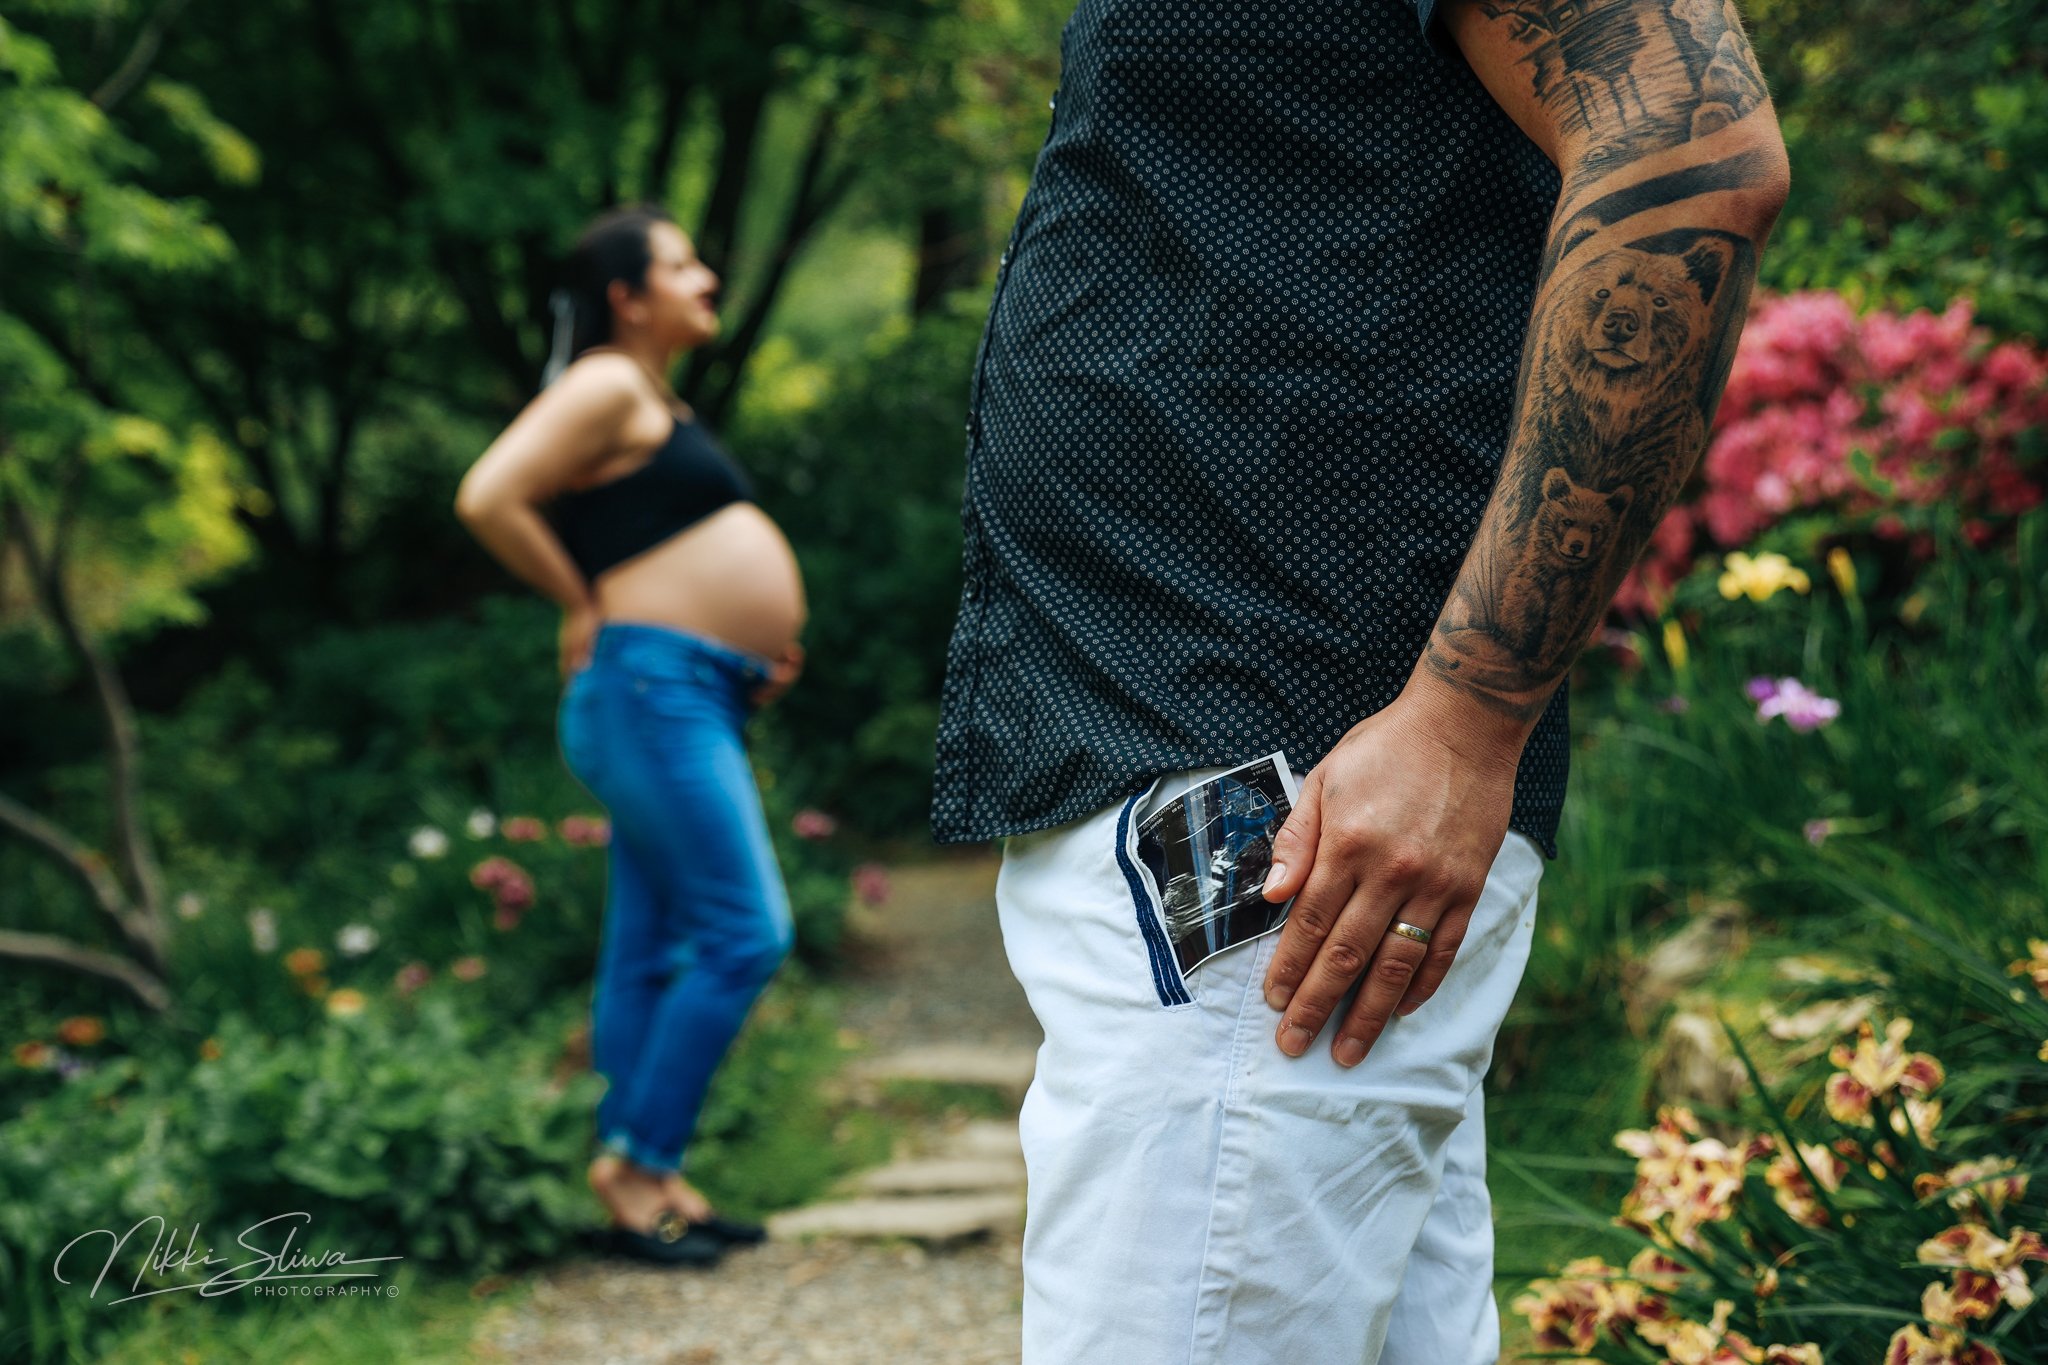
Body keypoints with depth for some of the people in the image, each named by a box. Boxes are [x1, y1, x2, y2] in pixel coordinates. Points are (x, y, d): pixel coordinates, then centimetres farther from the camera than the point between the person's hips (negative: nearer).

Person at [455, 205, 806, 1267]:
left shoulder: (656, 406, 23)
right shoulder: (606, 387, -8)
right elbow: (487, 500, -19)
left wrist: (753, 652, 14)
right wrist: (583, 606, -9)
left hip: (694, 701, 10)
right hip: (651, 689, -10)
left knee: (652, 955, 9)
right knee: (745, 932, -12)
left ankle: (647, 1186, 12)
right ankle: (635, 1158, -5)